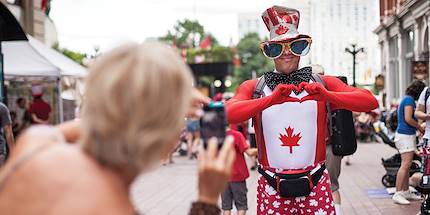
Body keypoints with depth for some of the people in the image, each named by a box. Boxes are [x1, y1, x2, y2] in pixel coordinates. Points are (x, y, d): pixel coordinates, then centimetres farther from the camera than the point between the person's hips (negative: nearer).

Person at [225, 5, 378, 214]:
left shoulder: (324, 84, 5)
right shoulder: (254, 87, 4)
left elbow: (370, 101, -9)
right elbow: (226, 114, -16)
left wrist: (327, 96, -25)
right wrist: (270, 100, -29)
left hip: (316, 187, 0)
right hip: (272, 189, 0)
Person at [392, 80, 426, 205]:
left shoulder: (406, 99, 20)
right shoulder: (409, 100, -11)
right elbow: (408, 119, -18)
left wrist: (418, 127, 19)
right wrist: (420, 127, -5)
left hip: (406, 135, 11)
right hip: (406, 135, -11)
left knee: (406, 165, 12)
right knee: (405, 165, -15)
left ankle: (406, 192, 17)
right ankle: (397, 194, -19)